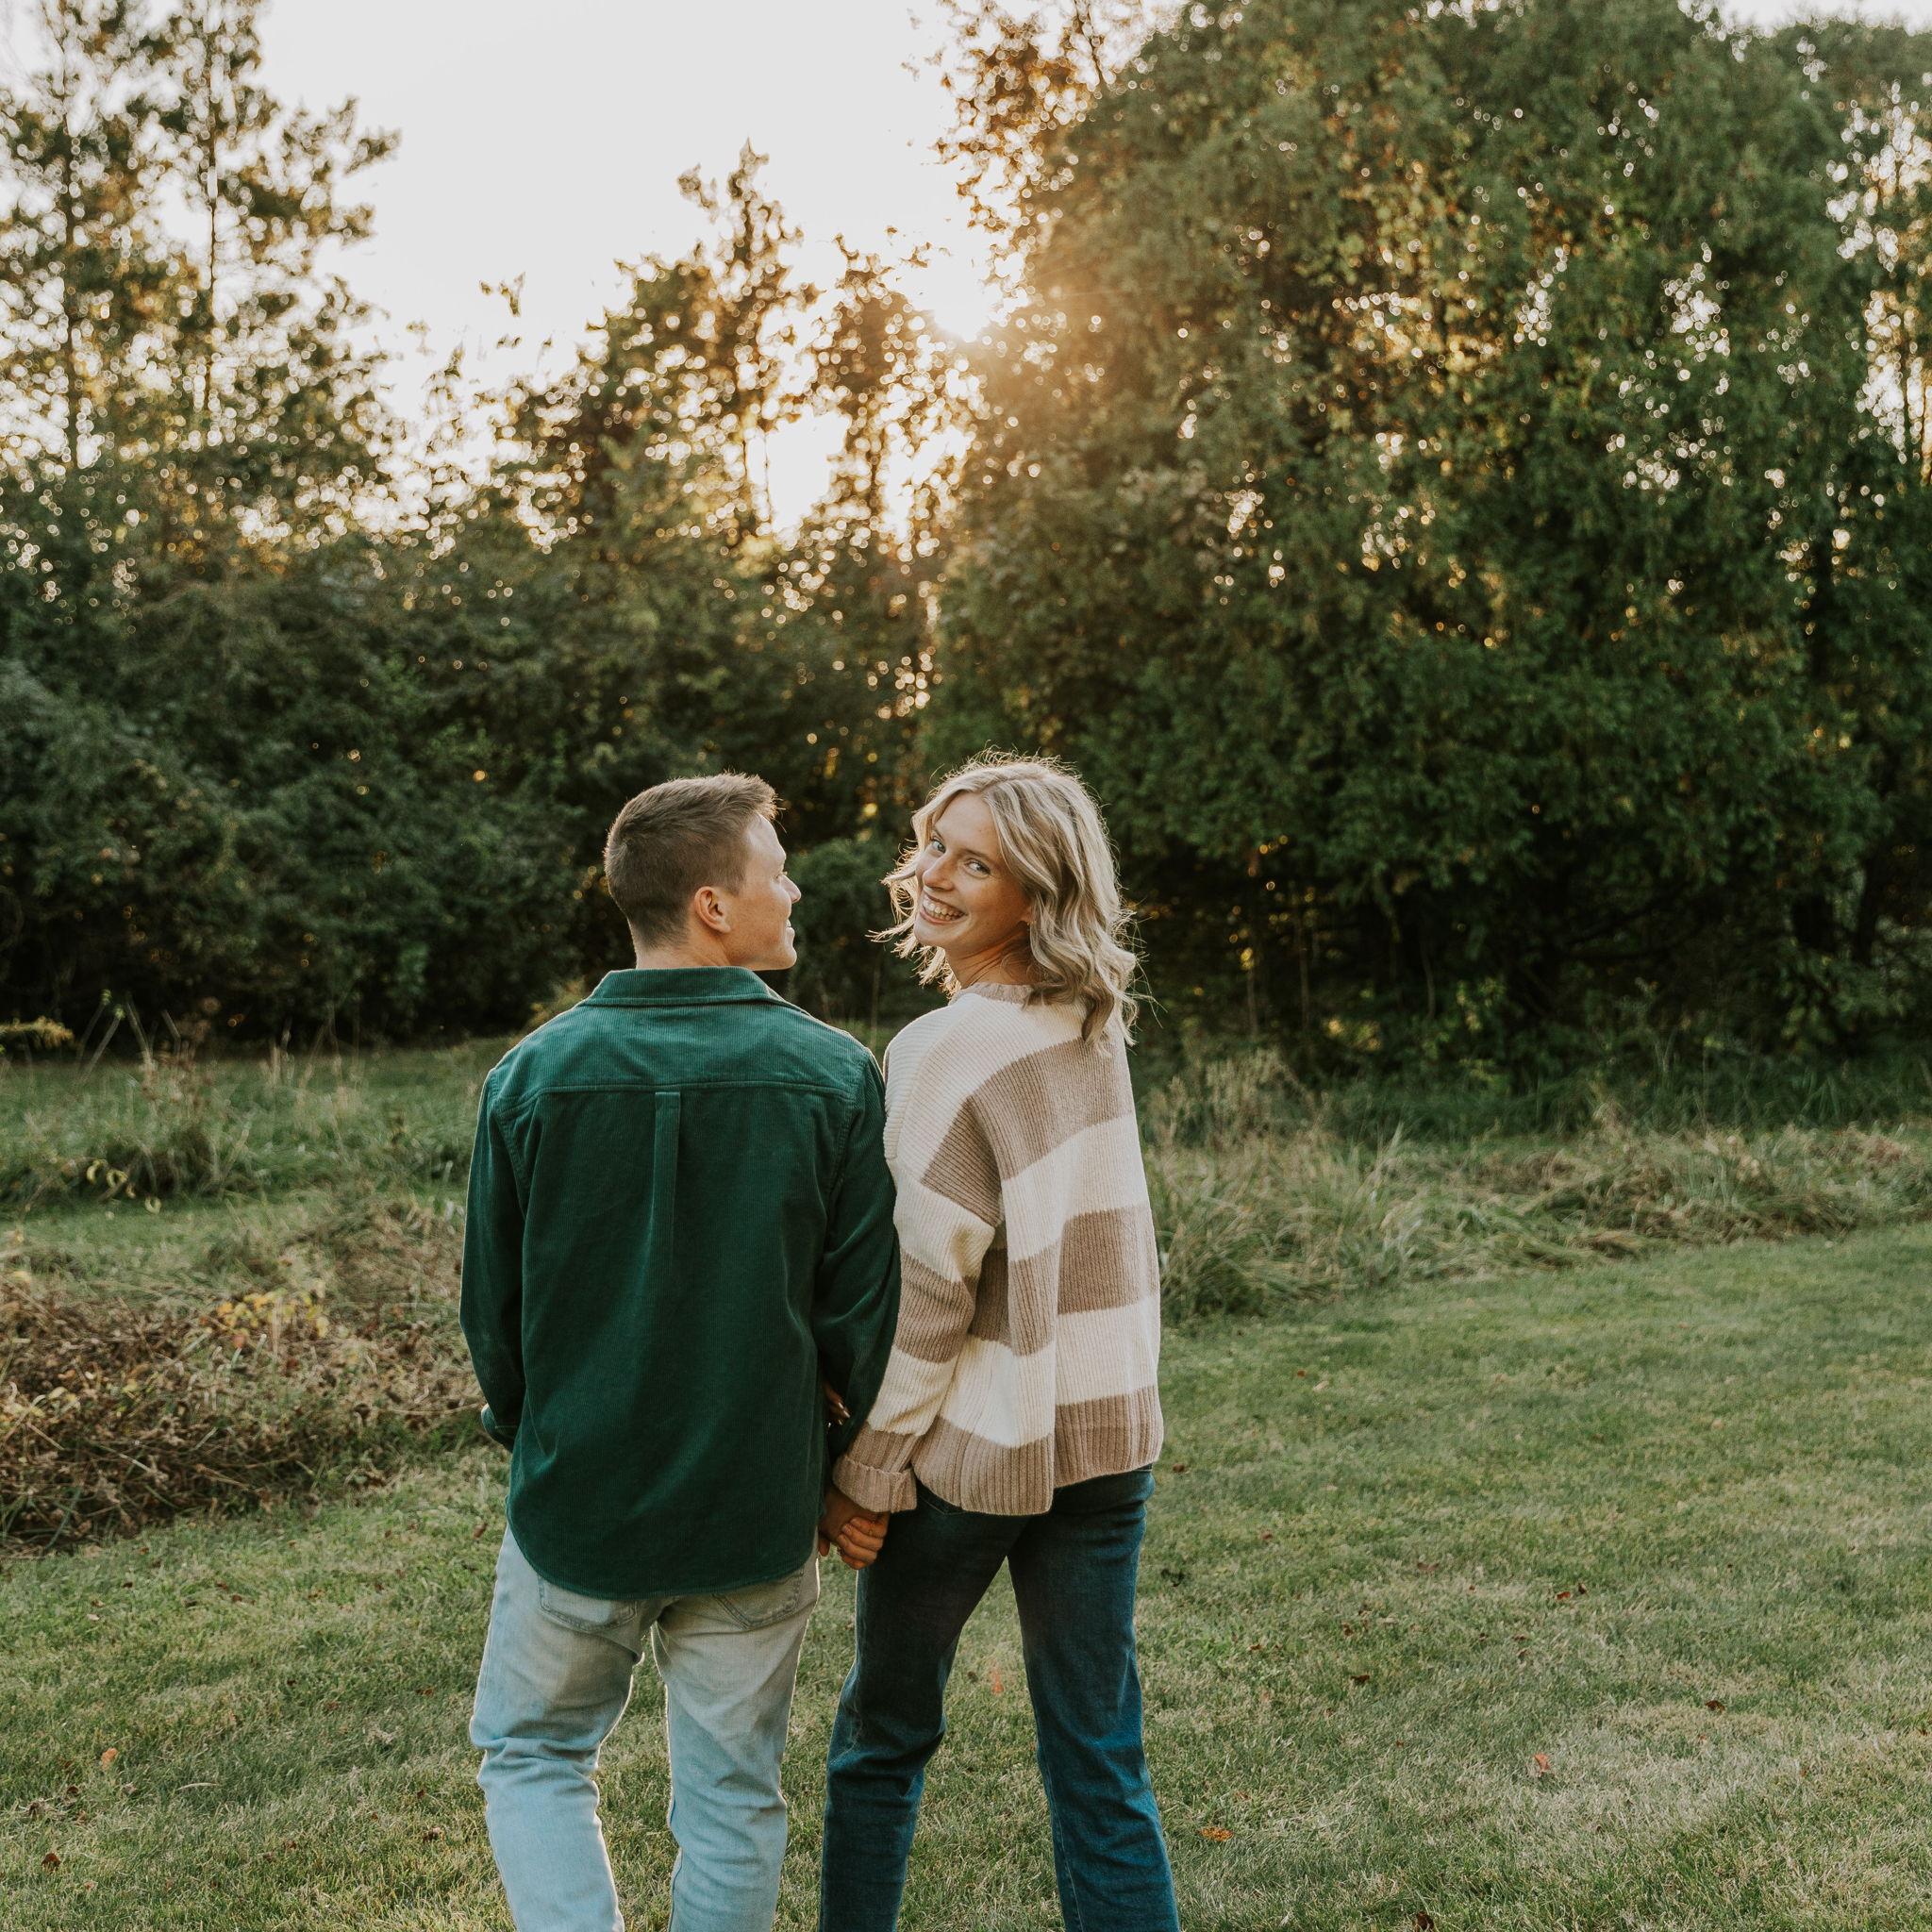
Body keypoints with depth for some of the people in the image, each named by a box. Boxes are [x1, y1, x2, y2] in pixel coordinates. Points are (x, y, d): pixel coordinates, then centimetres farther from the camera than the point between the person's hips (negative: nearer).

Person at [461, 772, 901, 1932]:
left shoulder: (533, 1077, -8)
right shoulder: (833, 1077, -11)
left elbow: (492, 1308, 1)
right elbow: (863, 1311, -7)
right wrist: (853, 1473, 8)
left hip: (578, 1502, 0)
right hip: (758, 1514, 0)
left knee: (534, 1756, 21)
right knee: (732, 1796, 16)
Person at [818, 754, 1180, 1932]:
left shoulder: (949, 1050, -17)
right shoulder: (1096, 1030, 4)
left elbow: (924, 1287, -17)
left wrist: (866, 1463, -8)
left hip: (973, 1441, -6)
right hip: (1108, 1434, 6)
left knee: (884, 1738, 16)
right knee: (1102, 1766, 11)